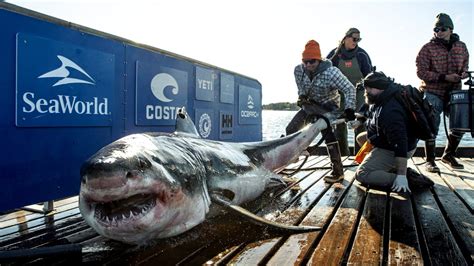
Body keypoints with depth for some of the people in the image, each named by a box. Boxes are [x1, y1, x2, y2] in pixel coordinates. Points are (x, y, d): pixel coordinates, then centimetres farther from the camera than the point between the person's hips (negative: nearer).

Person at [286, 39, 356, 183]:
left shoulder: (331, 72, -29)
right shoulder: (299, 70, -16)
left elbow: (349, 89, -26)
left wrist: (349, 108, -35)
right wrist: (302, 96, -9)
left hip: (327, 106, -5)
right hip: (310, 104, 6)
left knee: (327, 132, -25)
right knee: (290, 130, 2)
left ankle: (338, 171, -18)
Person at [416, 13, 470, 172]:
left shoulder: (461, 47, 9)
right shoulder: (428, 48, -6)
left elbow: (465, 68, 17)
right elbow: (421, 72, -12)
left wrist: (460, 76, -6)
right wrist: (444, 78, -19)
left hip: (454, 92, 5)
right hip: (433, 93, -5)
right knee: (432, 127, -5)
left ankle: (448, 155, 27)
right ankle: (430, 161, 6)